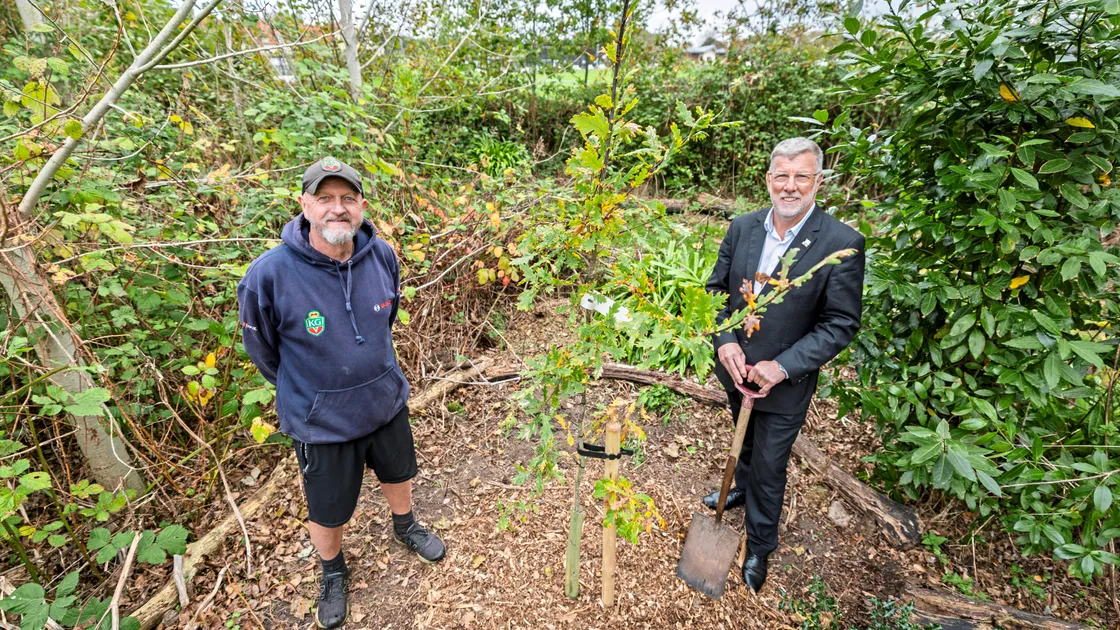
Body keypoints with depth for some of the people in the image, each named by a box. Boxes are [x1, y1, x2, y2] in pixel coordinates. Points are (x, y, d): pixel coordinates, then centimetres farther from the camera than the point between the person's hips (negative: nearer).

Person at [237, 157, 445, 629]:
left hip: (387, 402, 4)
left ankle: (405, 527, 60)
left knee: (398, 475, 28)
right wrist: (303, 391, 8)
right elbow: (262, 349, -6)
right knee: (328, 511, 19)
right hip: (321, 422, -3)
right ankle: (333, 573, 52)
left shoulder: (382, 256, -14)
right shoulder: (269, 275, -25)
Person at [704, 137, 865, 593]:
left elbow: (842, 324, -15)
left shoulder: (842, 244, -18)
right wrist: (724, 341, -14)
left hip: (784, 381, -4)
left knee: (769, 466, 12)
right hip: (735, 367, 4)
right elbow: (717, 288, 2)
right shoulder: (742, 227, -5)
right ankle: (742, 488, 60)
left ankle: (759, 546, 37)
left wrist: (782, 366, -23)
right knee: (746, 442, 30)